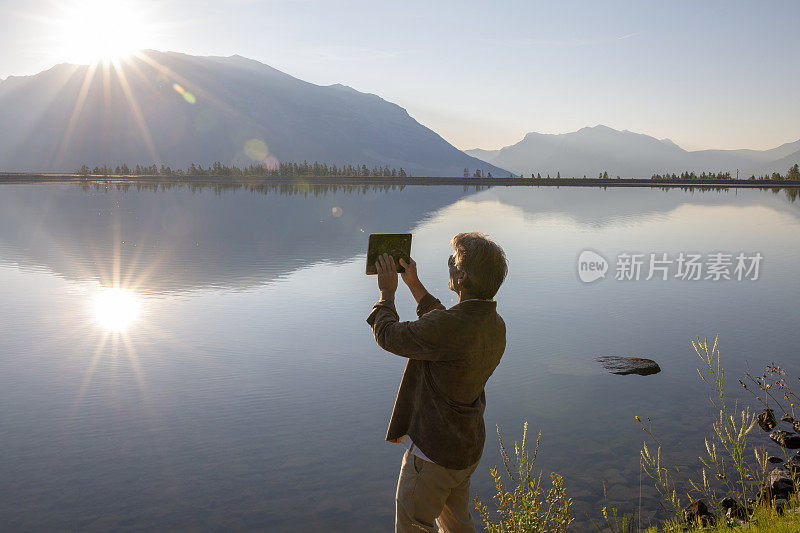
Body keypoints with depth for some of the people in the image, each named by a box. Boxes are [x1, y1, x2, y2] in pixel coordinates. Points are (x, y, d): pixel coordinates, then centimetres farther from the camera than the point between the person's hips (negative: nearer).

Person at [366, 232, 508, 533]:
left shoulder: (449, 328, -31)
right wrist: (414, 284, 20)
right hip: (469, 448, 8)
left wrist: (387, 292, 1)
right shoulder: (496, 325, -3)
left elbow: (388, 336, -16)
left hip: (434, 451, -8)